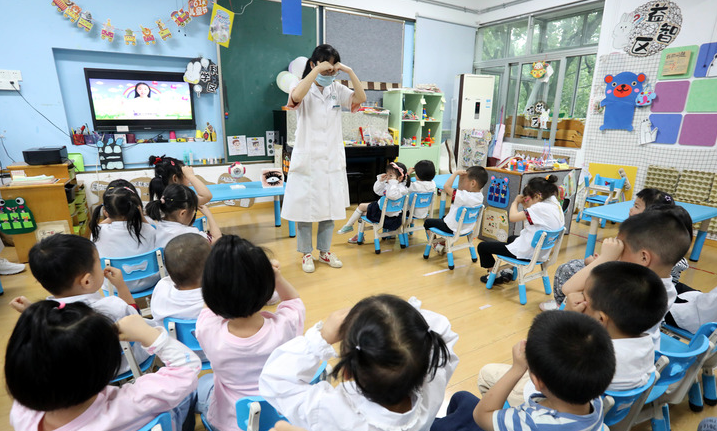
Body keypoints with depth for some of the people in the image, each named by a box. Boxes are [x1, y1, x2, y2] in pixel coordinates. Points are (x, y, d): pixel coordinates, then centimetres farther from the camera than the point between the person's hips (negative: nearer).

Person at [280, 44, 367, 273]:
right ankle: (306, 253, 20)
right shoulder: (304, 89, -4)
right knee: (305, 208, 3)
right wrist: (317, 70, -24)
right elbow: (295, 96, -28)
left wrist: (350, 71, -14)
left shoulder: (337, 89, 8)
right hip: (307, 160, -4)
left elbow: (361, 98, -5)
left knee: (330, 207, 11)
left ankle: (324, 251, 27)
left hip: (333, 160, 4)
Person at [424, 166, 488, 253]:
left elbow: (446, 186, -35)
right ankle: (443, 243, 41)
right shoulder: (479, 196, -9)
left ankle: (435, 244, 28)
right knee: (443, 218, 36)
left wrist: (456, 173, -26)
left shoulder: (464, 197, -35)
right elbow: (460, 190, 5)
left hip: (453, 229, -8)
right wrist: (461, 176, -5)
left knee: (427, 222, 12)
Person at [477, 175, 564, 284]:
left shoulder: (540, 208, -27)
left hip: (527, 253, -10)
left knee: (482, 246, 0)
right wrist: (525, 206, 4)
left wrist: (515, 201, -8)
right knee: (512, 237, 42)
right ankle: (511, 271, 41)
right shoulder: (555, 205, 2)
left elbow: (512, 217, -26)